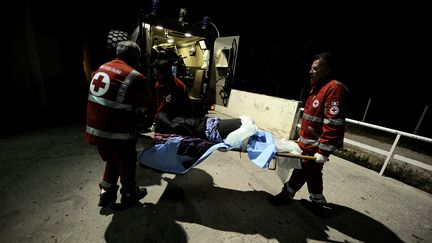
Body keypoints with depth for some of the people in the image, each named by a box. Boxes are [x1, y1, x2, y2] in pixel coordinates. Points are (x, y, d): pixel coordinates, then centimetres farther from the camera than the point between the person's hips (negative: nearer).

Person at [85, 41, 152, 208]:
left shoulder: (102, 68, 10)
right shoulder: (136, 77, -15)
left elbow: (104, 100, 15)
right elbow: (142, 109, -9)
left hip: (94, 129, 8)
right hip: (117, 133, -7)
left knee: (112, 161, 28)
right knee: (127, 164, 16)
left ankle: (106, 194, 43)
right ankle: (129, 195, 38)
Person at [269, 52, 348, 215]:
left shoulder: (335, 89, -19)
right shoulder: (319, 86, 13)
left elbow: (333, 124, -25)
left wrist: (323, 151, -25)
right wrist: (302, 137, 21)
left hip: (316, 145, -10)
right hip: (309, 141, 10)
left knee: (302, 171, 7)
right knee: (313, 172, 19)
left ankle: (286, 195, 26)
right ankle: (317, 202, 36)